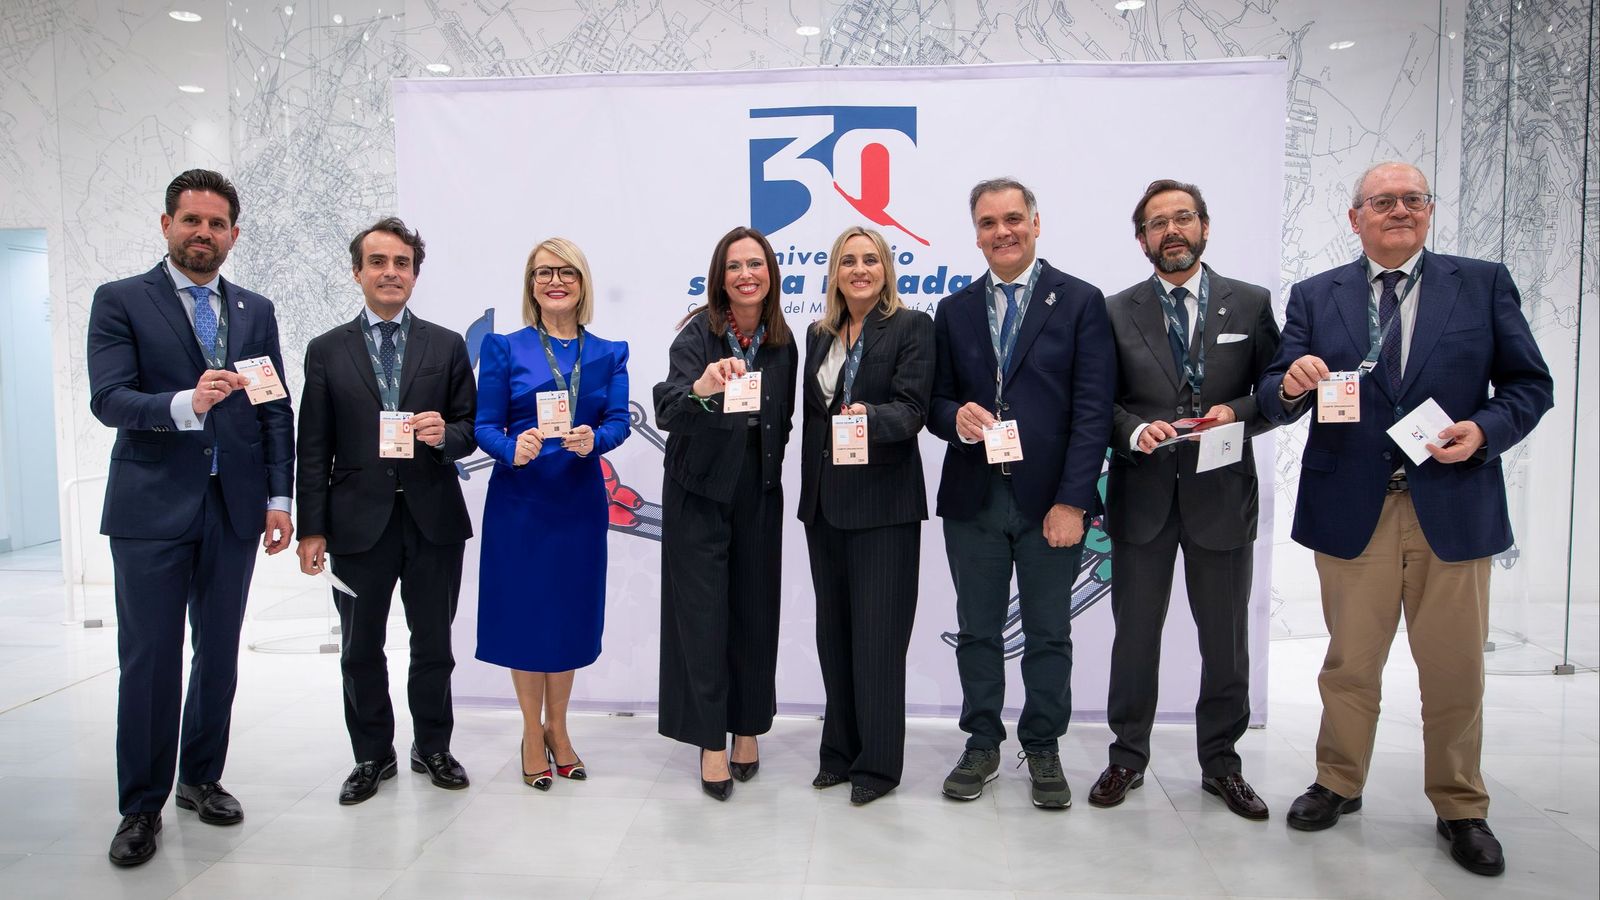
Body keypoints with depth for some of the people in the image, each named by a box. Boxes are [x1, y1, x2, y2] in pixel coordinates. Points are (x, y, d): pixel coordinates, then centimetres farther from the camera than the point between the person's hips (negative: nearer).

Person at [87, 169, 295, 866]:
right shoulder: (120, 301, 1)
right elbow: (108, 400, -12)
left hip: (234, 509, 4)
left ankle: (201, 778, 27)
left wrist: (279, 497, 3)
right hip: (151, 509, -3)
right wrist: (185, 404, -31)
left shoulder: (256, 311, 11)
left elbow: (277, 411, 10)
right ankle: (141, 806, 15)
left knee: (219, 654, 11)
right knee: (149, 661, 1)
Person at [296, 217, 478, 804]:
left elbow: (471, 428, 6)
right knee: (361, 651, 10)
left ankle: (433, 748, 28)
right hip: (359, 521, 0)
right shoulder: (327, 350, 5)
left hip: (433, 519, 0)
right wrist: (311, 528, -3)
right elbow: (314, 448, 2)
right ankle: (372, 756, 27)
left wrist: (446, 435, -17)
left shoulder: (447, 346, 6)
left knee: (434, 646, 11)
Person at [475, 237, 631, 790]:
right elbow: (485, 425, -3)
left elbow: (619, 422, -3)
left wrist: (592, 440, -25)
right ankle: (532, 734, 23)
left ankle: (557, 729, 28)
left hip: (580, 500, 2)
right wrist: (513, 448, -24)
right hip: (519, 500, -2)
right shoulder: (504, 348, 1)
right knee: (524, 611, 5)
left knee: (571, 612, 9)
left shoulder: (608, 354, 6)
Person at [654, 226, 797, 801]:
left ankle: (747, 728, 25)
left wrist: (770, 469, 4)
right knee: (703, 614, 1)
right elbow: (666, 410, -27)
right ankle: (711, 741, 12)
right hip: (700, 493, -4)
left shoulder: (782, 343, 1)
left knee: (754, 612, 10)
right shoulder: (698, 332, -12)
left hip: (758, 495, 4)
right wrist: (701, 387, -46)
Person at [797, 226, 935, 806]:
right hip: (824, 501, 6)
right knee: (833, 630, 12)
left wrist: (869, 417, -35)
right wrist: (809, 491, 13)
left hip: (884, 502, -6)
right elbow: (810, 414, 15)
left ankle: (878, 762, 12)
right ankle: (841, 748, 26)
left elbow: (912, 408, -15)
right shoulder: (819, 334, 13)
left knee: (877, 634, -1)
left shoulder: (911, 327, -4)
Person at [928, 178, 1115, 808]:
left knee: (1048, 634, 9)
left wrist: (1073, 500, -13)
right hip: (973, 498, 3)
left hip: (1050, 500, -3)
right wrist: (957, 418, -13)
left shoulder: (1080, 302, -1)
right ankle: (982, 745, 27)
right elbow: (937, 401, 12)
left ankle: (1043, 749, 25)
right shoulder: (954, 311, 10)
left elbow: (1093, 409, -7)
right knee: (977, 631, 12)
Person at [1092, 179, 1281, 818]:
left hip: (1222, 497, 1)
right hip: (1142, 496, 0)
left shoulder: (1250, 304, 4)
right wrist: (1135, 430, -16)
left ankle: (1220, 763, 28)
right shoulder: (1116, 312, 4)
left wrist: (1237, 414, -14)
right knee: (1135, 635, 10)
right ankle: (1128, 755, 25)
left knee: (1226, 640, 10)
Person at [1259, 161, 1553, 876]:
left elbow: (1530, 385, 5)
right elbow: (1274, 400, 0)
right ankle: (1338, 784, 30)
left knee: (1454, 669, 9)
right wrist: (1291, 386, -22)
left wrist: (1485, 430, -13)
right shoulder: (1315, 297, 6)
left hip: (1453, 507, 0)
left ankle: (1460, 808, 28)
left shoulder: (1484, 283, 6)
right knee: (1350, 663, 11)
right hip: (1351, 510, 0)